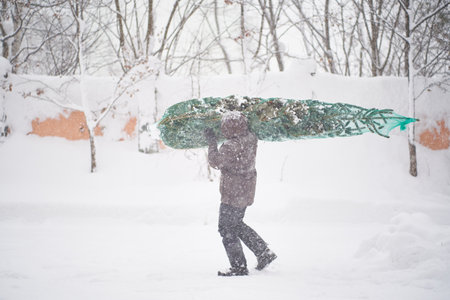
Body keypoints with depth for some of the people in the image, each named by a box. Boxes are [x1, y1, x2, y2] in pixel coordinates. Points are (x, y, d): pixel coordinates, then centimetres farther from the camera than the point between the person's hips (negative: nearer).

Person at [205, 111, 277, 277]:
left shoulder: (230, 146, -26)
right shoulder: (251, 139, -2)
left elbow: (215, 162, -13)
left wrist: (211, 142, -5)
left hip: (233, 194, -9)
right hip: (247, 192, 9)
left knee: (227, 228, 3)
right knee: (236, 224, 24)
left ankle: (239, 267, 7)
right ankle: (264, 252, 21)